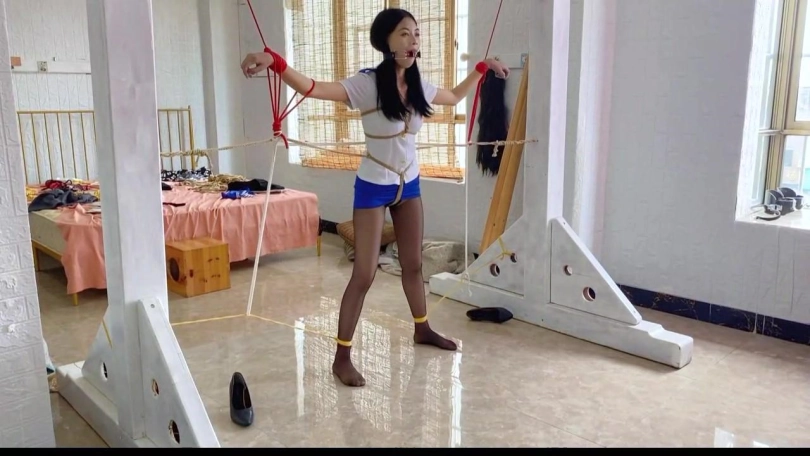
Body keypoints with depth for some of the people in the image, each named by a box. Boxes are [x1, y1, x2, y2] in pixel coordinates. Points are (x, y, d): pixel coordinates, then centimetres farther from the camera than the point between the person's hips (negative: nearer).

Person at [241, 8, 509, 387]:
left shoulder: (418, 86, 0)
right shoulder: (366, 85, -18)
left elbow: (455, 97, 22)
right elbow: (312, 88, -32)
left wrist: (482, 68, 21)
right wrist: (273, 61, -48)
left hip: (409, 184, 6)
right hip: (373, 186, -6)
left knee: (413, 264, 19)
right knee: (364, 274, -5)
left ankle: (422, 329, 40)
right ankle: (342, 357, 7)